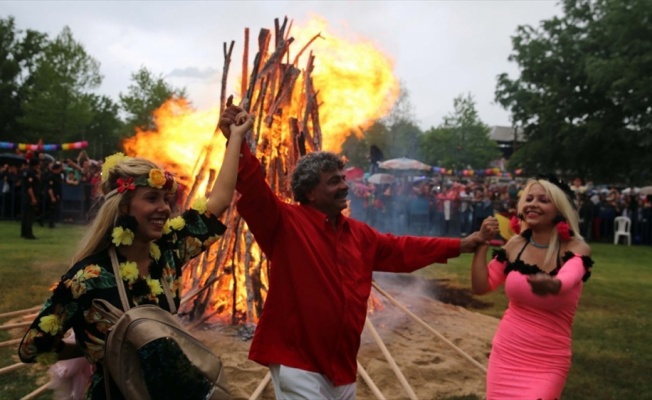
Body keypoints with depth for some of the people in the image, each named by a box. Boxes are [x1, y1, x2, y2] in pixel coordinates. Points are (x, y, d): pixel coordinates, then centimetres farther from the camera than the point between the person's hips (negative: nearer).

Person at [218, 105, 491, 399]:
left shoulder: (359, 234, 10)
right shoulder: (285, 222, -11)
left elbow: (402, 249, 19)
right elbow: (254, 193, -26)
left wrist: (459, 246, 19)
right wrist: (237, 144, -42)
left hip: (342, 363, 7)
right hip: (297, 362, -7)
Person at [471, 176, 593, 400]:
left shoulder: (576, 249, -12)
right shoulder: (516, 244, -2)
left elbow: (565, 281, -35)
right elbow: (481, 287, -2)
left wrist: (551, 285, -57)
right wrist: (482, 243, -6)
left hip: (547, 361, -3)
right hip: (505, 353, 4)